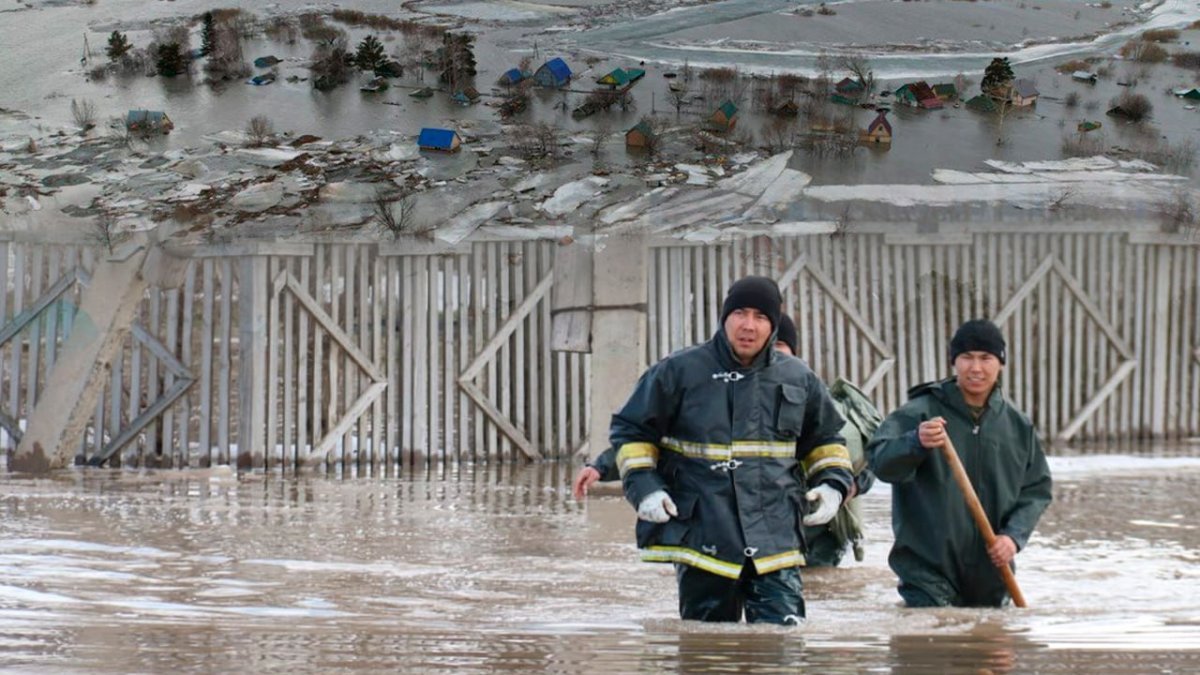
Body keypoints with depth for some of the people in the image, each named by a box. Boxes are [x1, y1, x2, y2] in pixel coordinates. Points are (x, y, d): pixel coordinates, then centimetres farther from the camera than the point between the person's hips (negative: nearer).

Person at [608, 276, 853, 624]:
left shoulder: (798, 378, 10)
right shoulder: (679, 371, 0)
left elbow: (825, 439, 25)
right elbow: (631, 431, 8)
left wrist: (832, 484, 6)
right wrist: (643, 487, -6)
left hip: (775, 543, 1)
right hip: (701, 539, -1)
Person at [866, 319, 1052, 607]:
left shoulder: (1017, 426, 8)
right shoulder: (921, 412, -7)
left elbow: (1036, 489, 11)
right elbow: (880, 461, -20)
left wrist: (1014, 535, -7)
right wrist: (916, 443, -42)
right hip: (929, 573, -5)